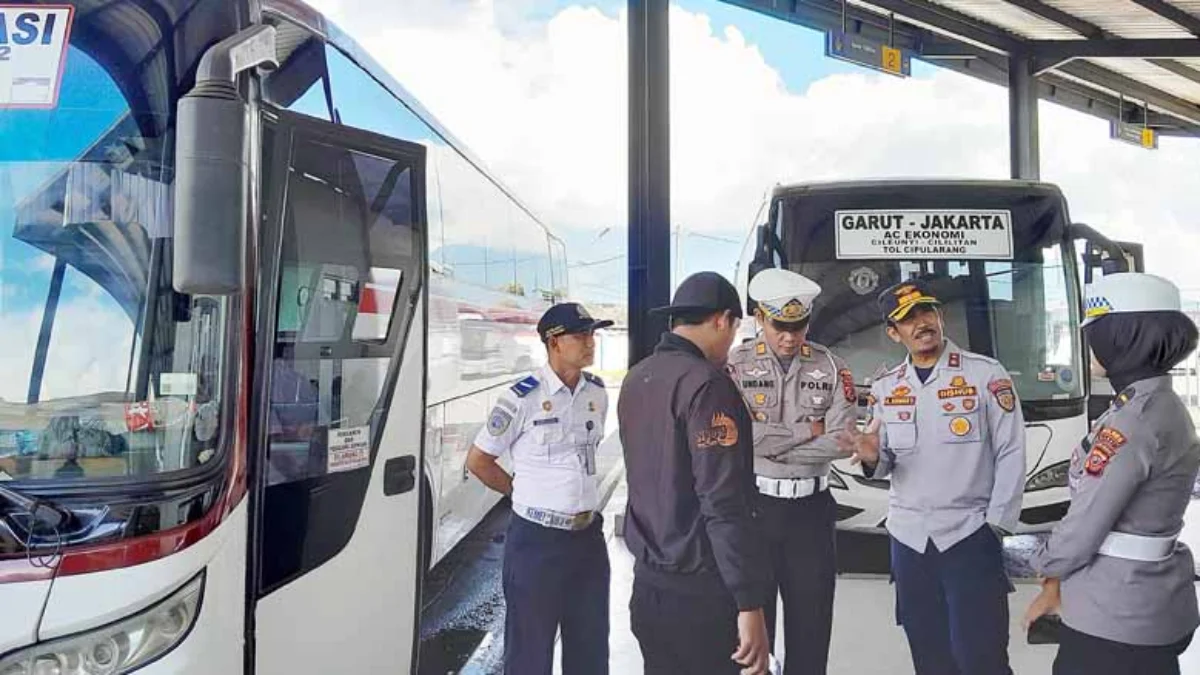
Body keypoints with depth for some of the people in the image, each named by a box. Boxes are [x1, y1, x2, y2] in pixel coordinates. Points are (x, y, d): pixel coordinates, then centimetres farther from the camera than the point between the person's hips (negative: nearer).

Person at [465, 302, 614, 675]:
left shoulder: (597, 393, 3)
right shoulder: (522, 398, -14)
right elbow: (478, 460, -4)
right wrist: (526, 494, 3)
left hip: (589, 536, 5)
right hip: (536, 540, -5)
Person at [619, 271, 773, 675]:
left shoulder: (636, 379, 8)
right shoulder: (705, 384, -18)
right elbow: (725, 505, -22)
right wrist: (750, 605, -20)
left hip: (648, 582, 8)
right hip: (702, 590, -8)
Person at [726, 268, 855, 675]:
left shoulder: (831, 368, 1)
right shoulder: (735, 365, -6)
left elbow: (841, 442, -8)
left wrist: (771, 444, -16)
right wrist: (807, 431, -14)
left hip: (813, 506, 2)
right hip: (753, 505, -2)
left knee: (812, 622, 12)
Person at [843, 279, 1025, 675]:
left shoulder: (986, 374, -5)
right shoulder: (885, 388, 8)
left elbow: (1012, 454, -5)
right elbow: (886, 466, 11)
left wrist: (996, 523, -9)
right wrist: (873, 458, -13)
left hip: (970, 535, -4)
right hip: (908, 538, 4)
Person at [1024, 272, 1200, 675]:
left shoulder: (1134, 422, -24)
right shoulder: (1163, 406, 7)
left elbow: (1085, 522, -20)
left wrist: (1048, 570, 1)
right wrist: (1059, 585, 9)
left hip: (1116, 619, -9)